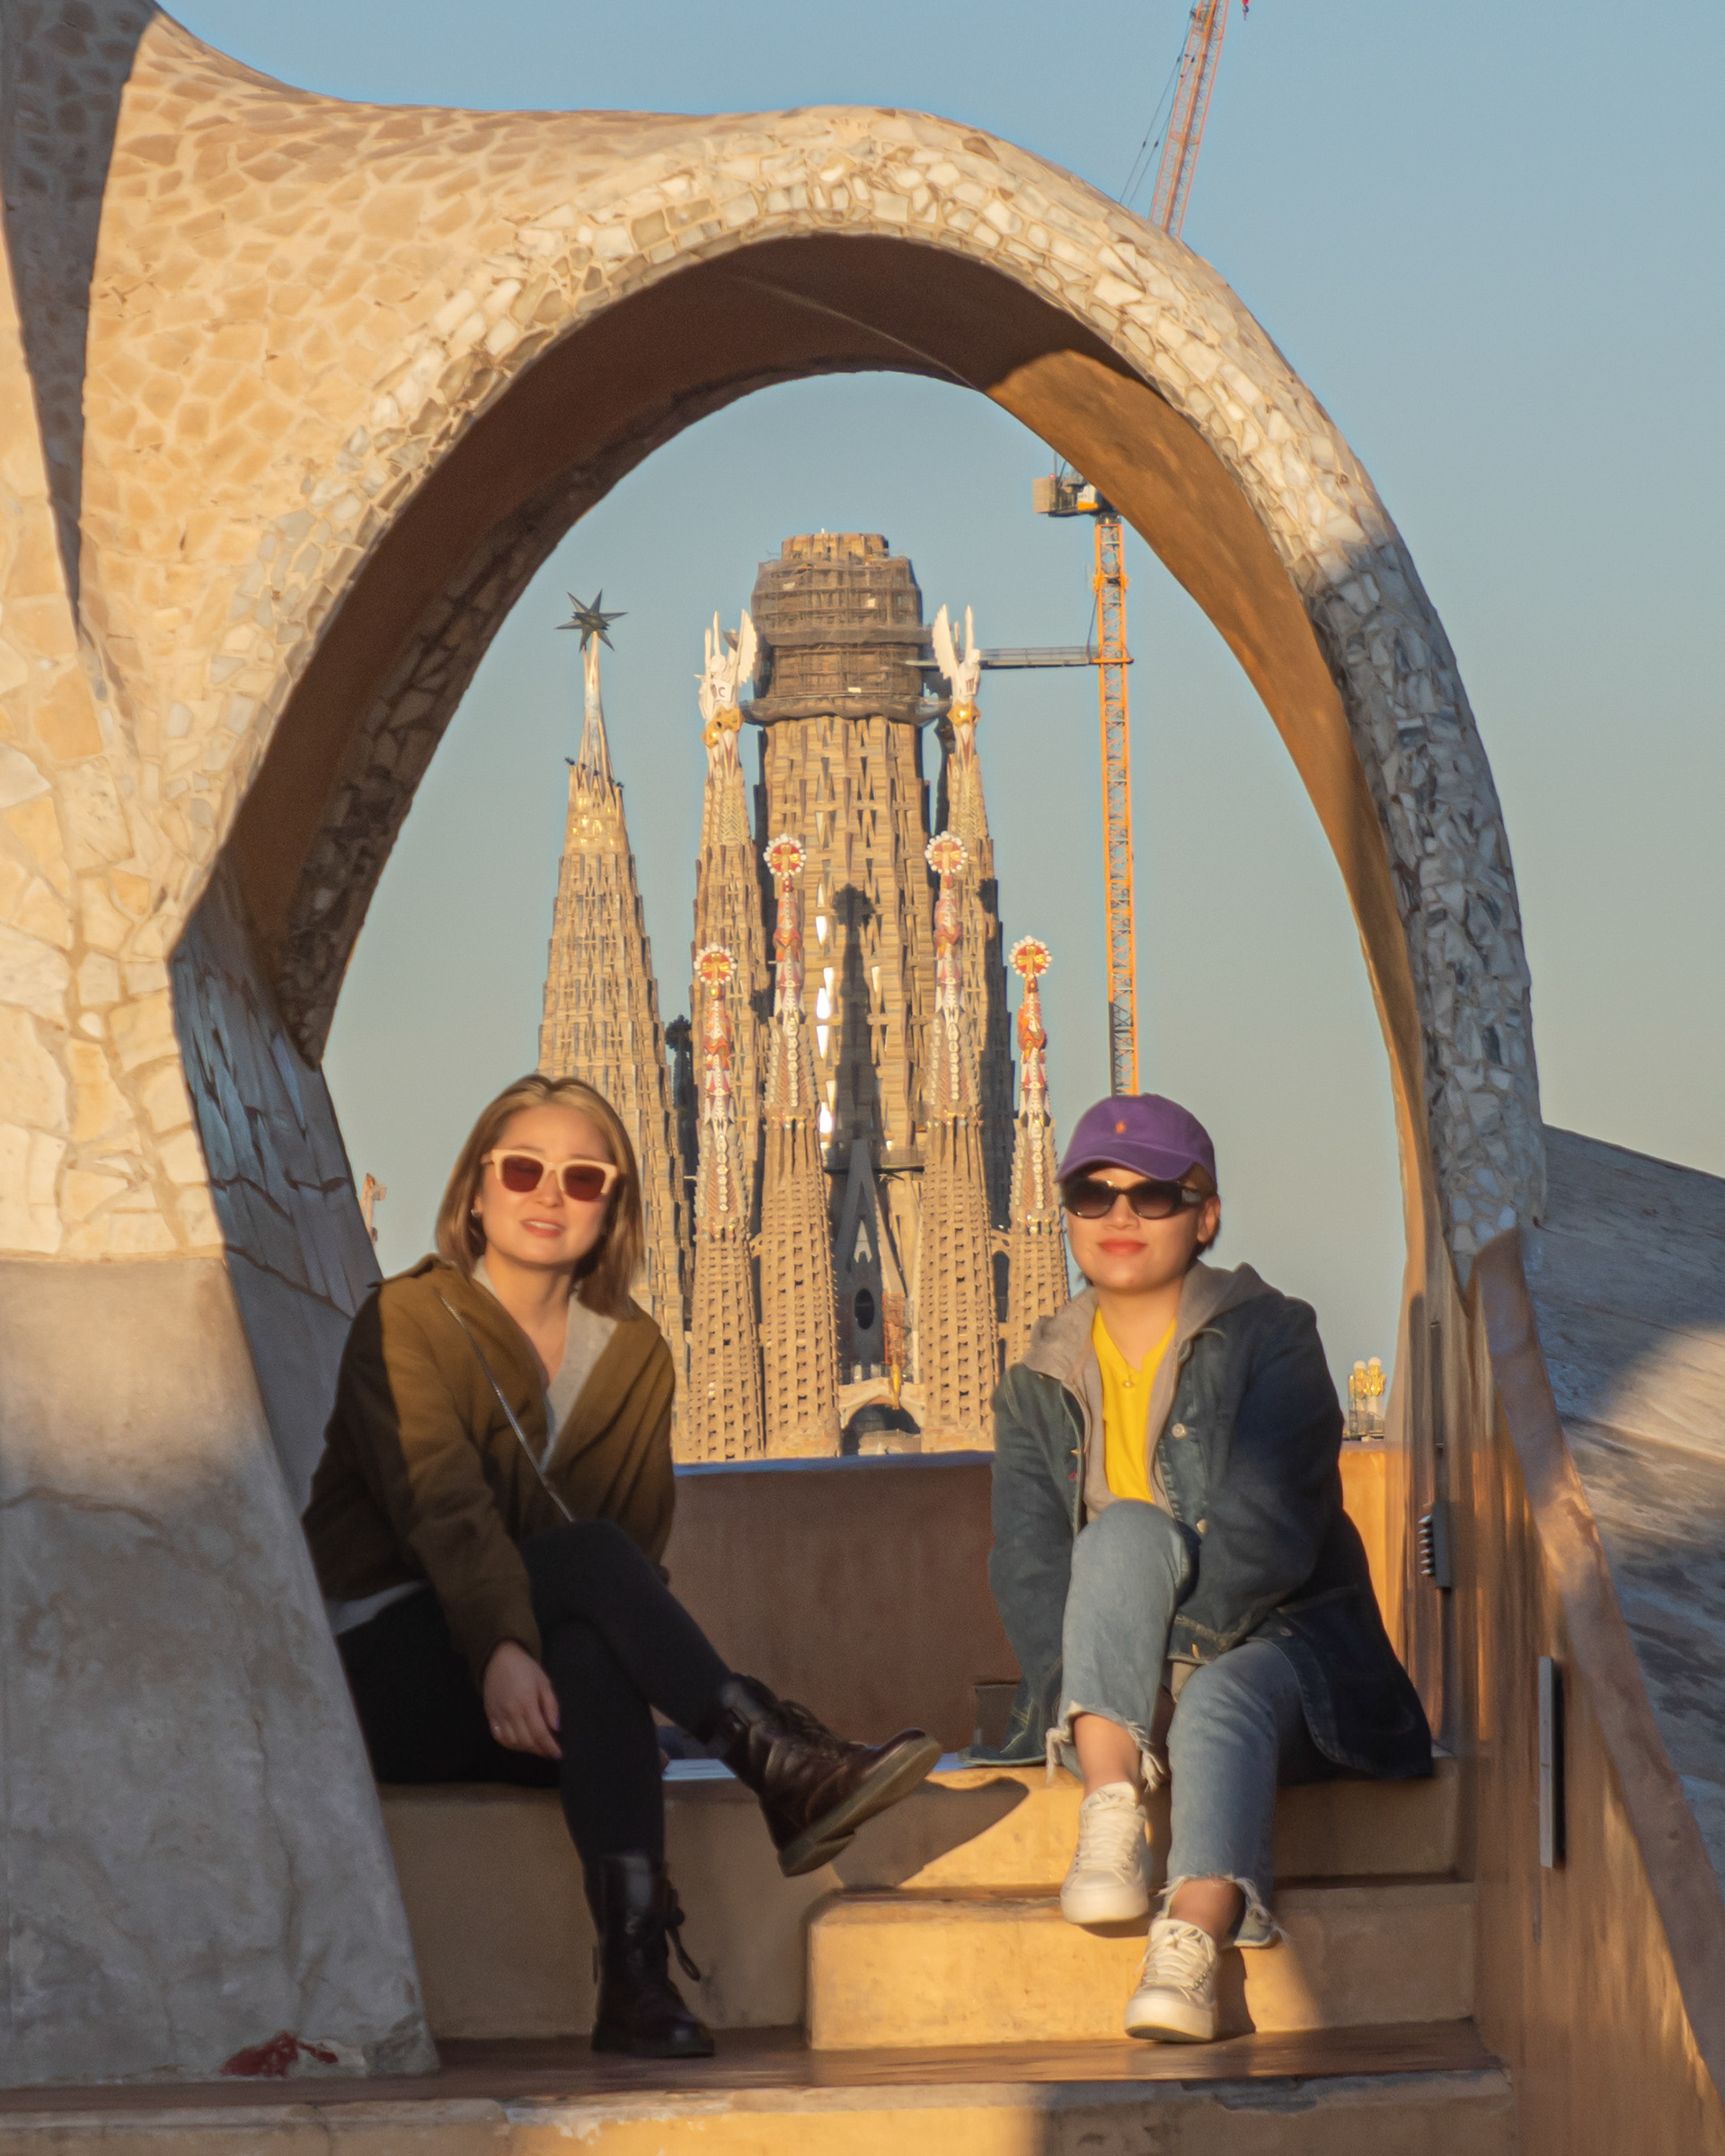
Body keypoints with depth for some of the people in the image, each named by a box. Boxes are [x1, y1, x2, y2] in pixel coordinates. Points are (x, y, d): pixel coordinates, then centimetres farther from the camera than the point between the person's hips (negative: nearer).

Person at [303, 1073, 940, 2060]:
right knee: (586, 1557, -32)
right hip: (394, 1661, -3)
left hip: (552, 1683, 3)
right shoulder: (407, 1323, -3)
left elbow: (642, 1535, 6)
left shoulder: (634, 1352, 13)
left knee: (595, 1658, -36)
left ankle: (638, 1969, -50)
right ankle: (781, 1762, -46)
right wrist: (501, 1649, -38)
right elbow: (443, 1506, -20)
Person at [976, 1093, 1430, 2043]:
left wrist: (1146, 1633, -19)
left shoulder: (1270, 1339, 1)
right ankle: (1110, 1804, -40)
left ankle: (1194, 1940, -60)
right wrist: (1083, 1677, -19)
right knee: (1127, 1530, -29)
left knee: (1222, 1703, -38)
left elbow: (1269, 1533, -11)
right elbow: (1026, 1563, 0)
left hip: (1273, 1647, -2)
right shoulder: (1037, 1388, 13)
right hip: (1116, 1693, 3)